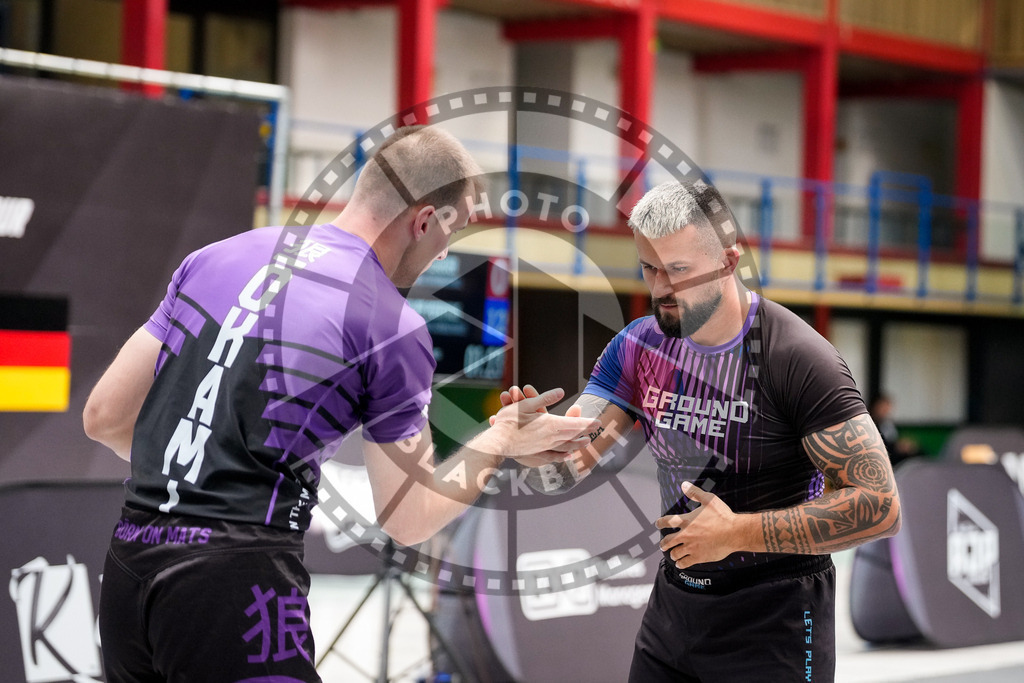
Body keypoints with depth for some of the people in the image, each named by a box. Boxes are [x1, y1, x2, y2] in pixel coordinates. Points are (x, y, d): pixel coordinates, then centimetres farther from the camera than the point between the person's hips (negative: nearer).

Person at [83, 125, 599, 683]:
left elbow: (104, 417, 14)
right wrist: (504, 438, 18)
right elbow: (408, 522, 3)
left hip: (127, 561, 6)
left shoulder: (215, 258, 11)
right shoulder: (395, 329, -4)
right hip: (238, 582, -6)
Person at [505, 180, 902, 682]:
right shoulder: (639, 344, 0)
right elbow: (565, 468, -4)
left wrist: (738, 533, -24)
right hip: (673, 602, 6)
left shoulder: (796, 359, -19)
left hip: (775, 621, -6)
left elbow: (879, 506, -23)